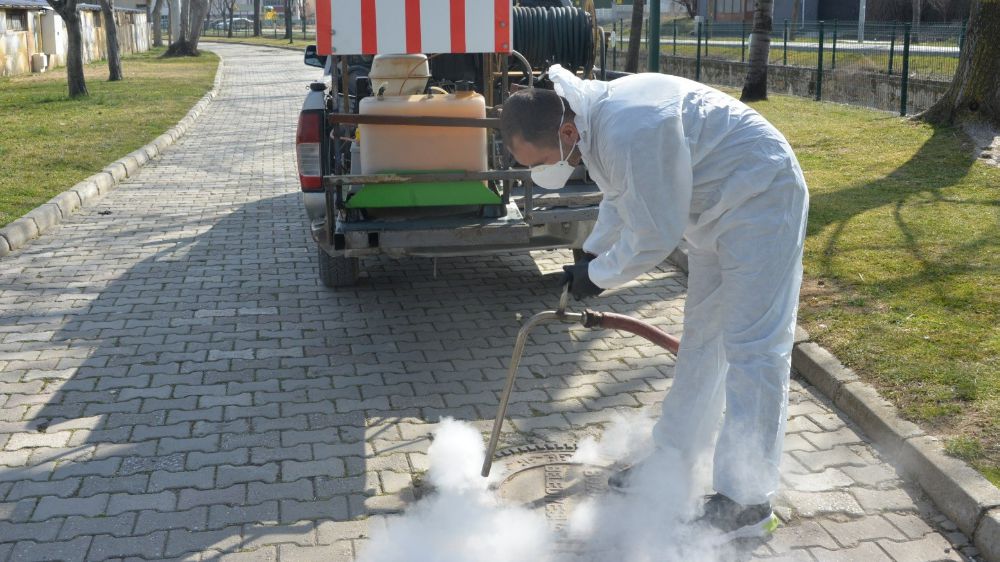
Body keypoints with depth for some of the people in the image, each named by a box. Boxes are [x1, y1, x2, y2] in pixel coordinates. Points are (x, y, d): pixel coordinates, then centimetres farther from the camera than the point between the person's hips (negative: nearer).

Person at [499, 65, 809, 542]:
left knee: (750, 348, -9)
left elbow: (653, 237, -26)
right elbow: (622, 199, 16)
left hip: (760, 198, -10)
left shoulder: (631, 132, -33)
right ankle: (671, 459, 30)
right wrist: (589, 256, 7)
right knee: (701, 336, 17)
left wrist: (598, 275, -11)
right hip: (717, 206, 10)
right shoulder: (598, 118, -1)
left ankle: (746, 503, -2)